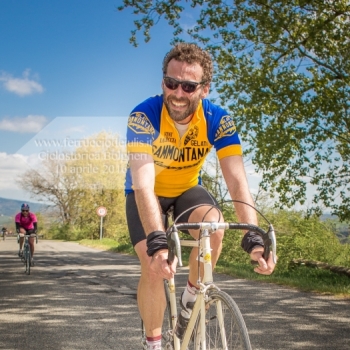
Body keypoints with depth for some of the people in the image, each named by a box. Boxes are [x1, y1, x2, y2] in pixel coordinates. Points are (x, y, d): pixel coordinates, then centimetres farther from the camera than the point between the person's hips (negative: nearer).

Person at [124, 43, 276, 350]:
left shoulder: (218, 120, -25)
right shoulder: (143, 116, -31)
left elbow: (237, 181, -31)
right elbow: (143, 184, -41)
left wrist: (253, 236, -45)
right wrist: (156, 240, -55)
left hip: (187, 189, 2)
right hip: (147, 193, -1)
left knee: (214, 225, -29)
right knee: (153, 266, -20)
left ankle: (190, 301, -3)